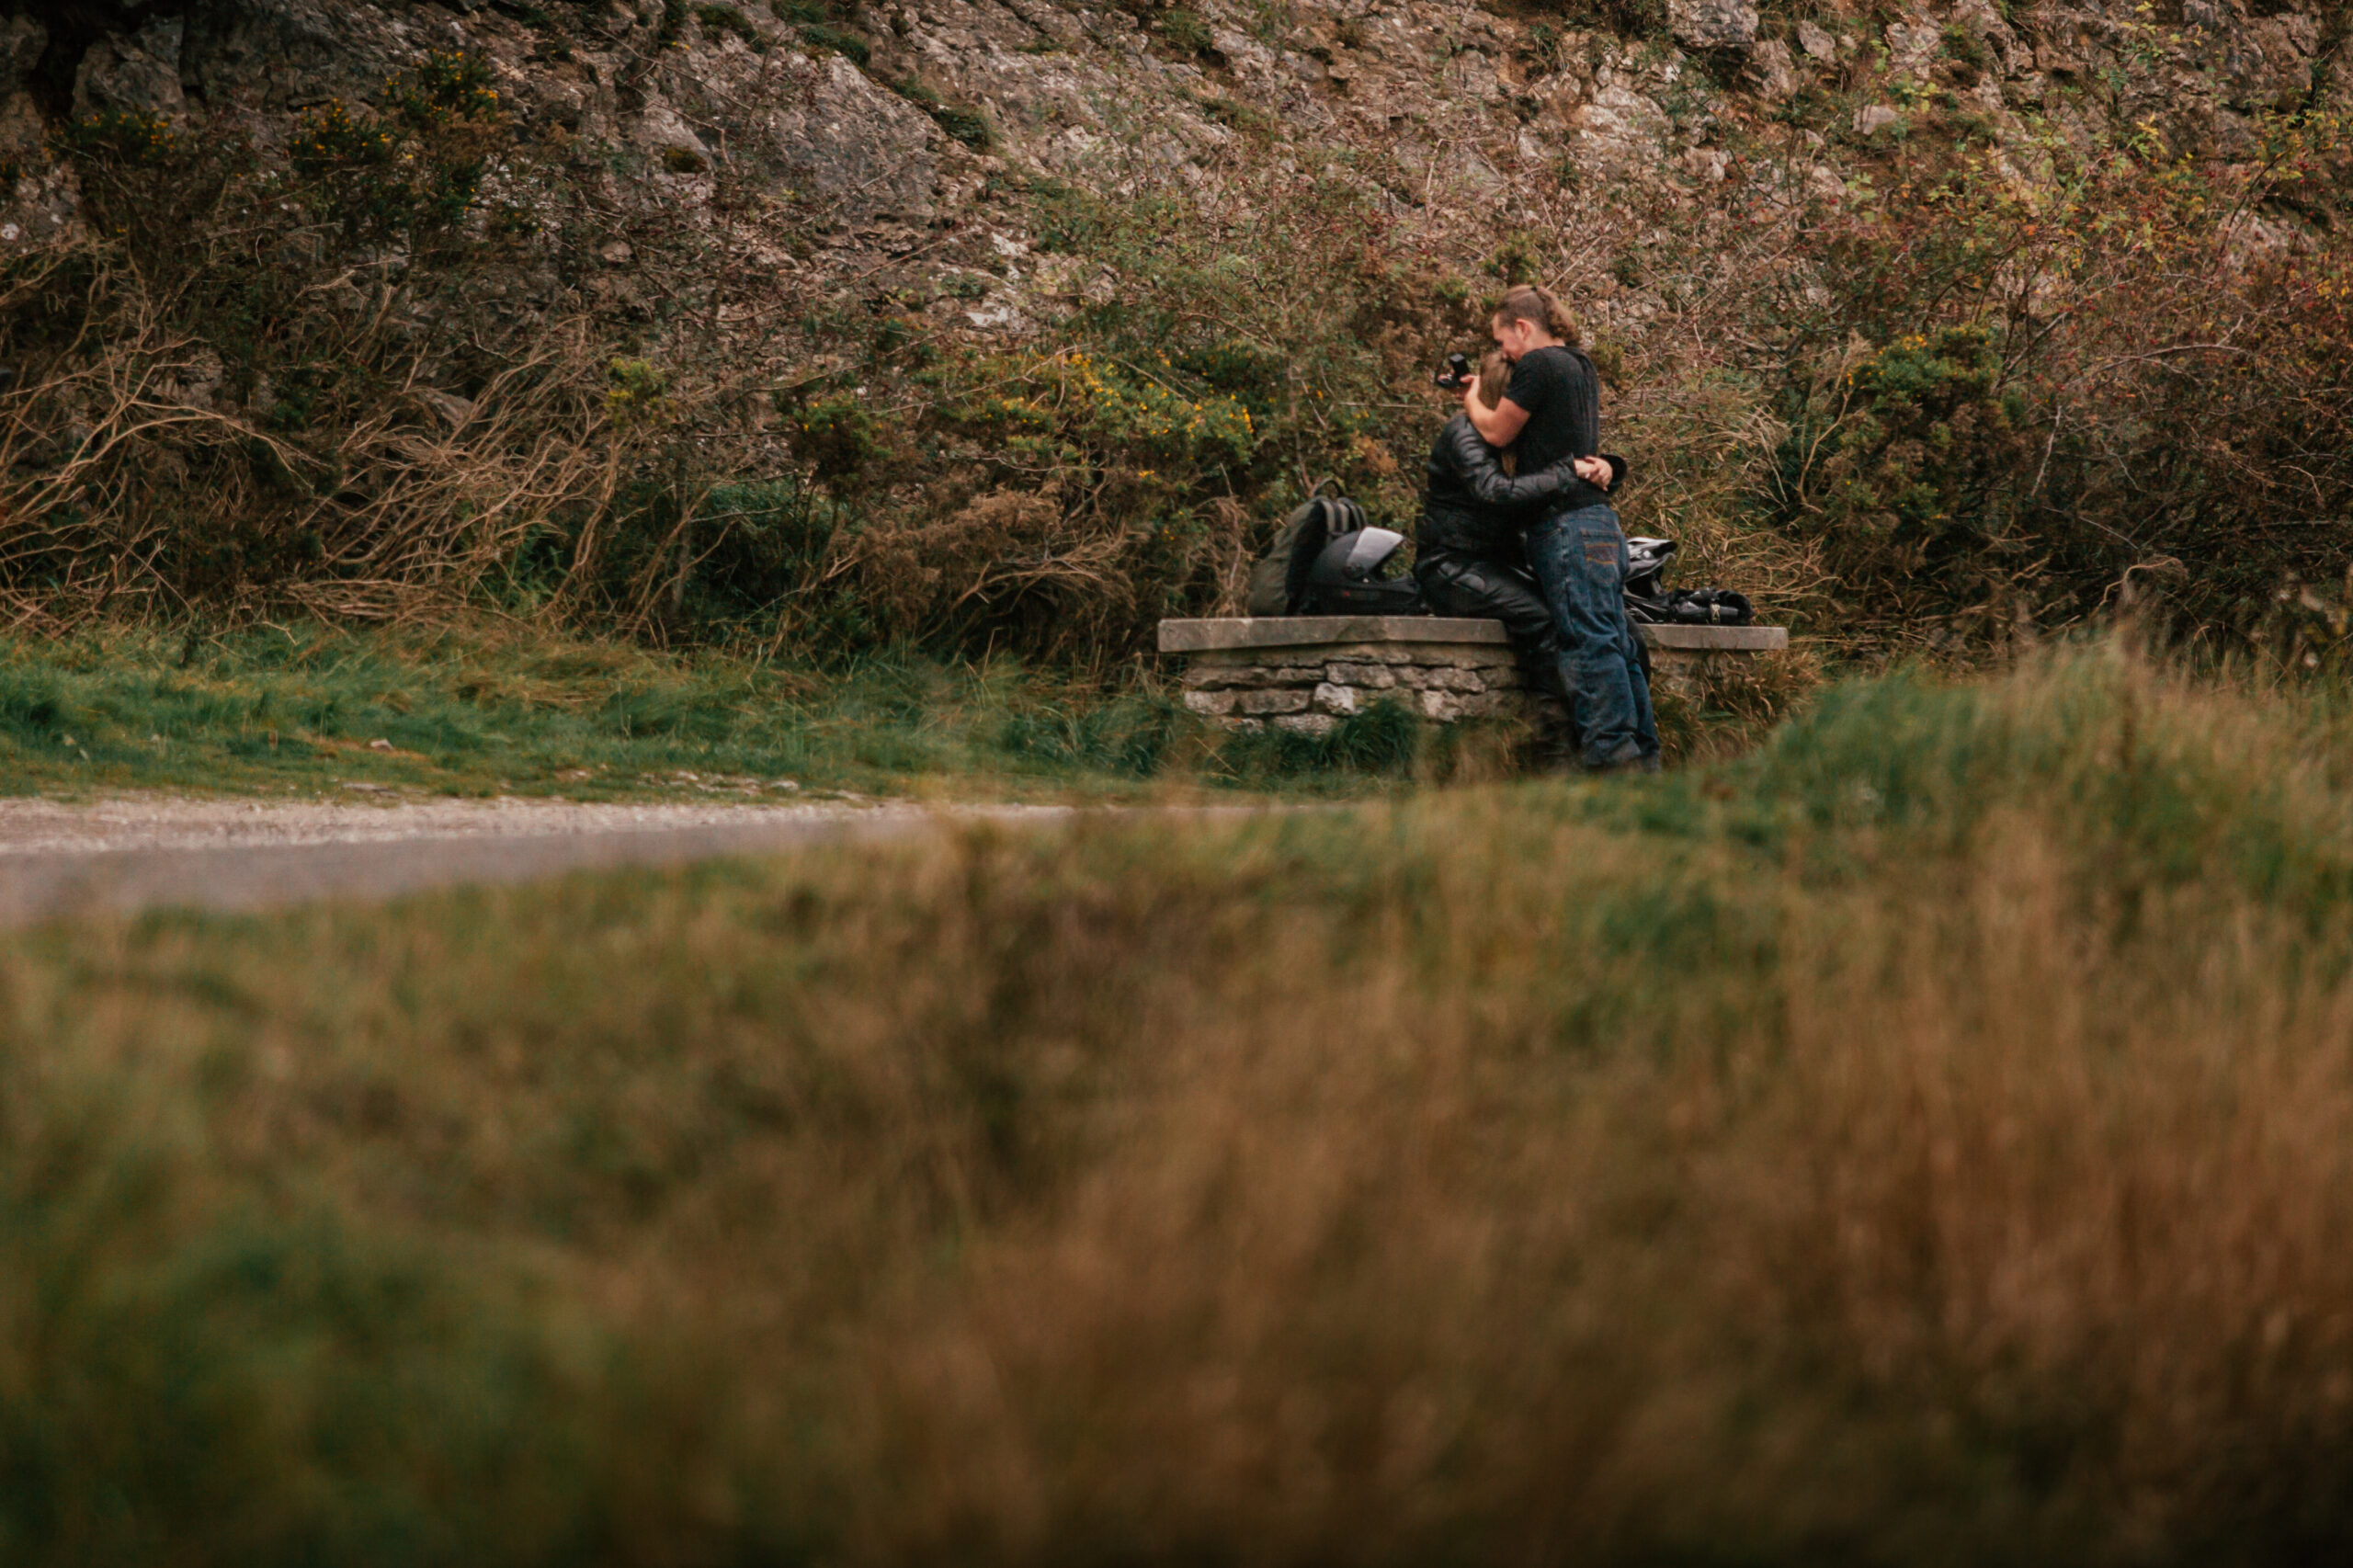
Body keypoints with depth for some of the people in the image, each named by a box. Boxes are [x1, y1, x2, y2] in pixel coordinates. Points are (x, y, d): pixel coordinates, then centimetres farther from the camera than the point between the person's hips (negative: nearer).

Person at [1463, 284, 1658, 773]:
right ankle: (1644, 759, 8)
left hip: (1568, 526, -9)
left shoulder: (1540, 365, -8)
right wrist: (1486, 399, 24)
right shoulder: (1581, 367, 20)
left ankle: (1611, 753, -16)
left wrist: (1472, 401, 17)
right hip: (1600, 522, 9)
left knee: (1589, 639, -12)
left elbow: (1498, 433, -2)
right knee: (1617, 643, 8)